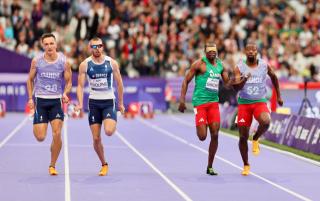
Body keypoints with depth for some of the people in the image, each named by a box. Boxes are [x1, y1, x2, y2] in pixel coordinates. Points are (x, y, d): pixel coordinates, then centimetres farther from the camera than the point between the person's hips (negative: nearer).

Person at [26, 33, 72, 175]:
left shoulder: (63, 62, -5)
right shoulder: (36, 61, -3)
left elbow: (68, 82, 5)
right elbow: (30, 80, 10)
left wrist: (65, 93, -14)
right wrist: (30, 98, 0)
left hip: (56, 101, 0)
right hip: (40, 100, 0)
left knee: (57, 134, -12)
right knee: (40, 137, -4)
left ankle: (52, 165, 6)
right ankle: (36, 126, 36)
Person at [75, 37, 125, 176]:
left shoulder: (112, 63, -2)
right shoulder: (85, 64, -3)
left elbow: (119, 83, 7)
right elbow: (80, 85, -2)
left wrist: (121, 103, 9)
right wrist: (80, 103, -16)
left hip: (109, 102, -1)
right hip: (94, 102, 1)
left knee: (109, 131, -23)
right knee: (96, 138, 0)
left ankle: (112, 123, 14)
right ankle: (104, 164, 19)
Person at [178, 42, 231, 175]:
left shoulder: (220, 65, 12)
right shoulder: (199, 64, -5)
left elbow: (227, 83, 18)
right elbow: (186, 81, -3)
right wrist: (182, 99, -12)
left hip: (214, 102, 5)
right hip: (200, 102, -5)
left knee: (215, 135, -3)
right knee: (202, 137, -10)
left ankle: (209, 167, 7)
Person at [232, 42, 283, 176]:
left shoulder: (264, 65, -2)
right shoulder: (239, 68, -7)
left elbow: (273, 77, 18)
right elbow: (236, 87, -18)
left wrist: (278, 96, 21)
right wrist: (244, 79, -38)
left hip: (260, 102, 0)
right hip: (244, 103, 0)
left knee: (265, 122, -34)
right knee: (243, 137, 1)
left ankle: (256, 139, -1)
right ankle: (246, 165, 21)